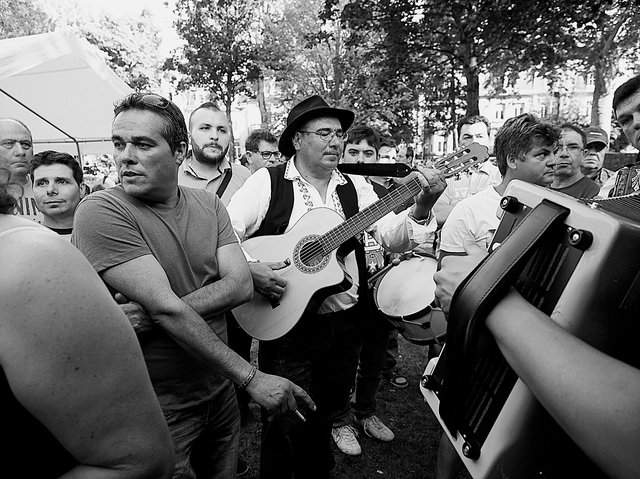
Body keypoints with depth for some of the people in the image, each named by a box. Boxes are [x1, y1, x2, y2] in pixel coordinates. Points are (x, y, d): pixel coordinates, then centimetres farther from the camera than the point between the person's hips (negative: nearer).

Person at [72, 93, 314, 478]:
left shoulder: (208, 204, 1)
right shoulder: (101, 212, -17)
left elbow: (241, 285, -10)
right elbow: (166, 309, -25)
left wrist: (145, 316, -23)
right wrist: (251, 378, -24)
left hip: (219, 390, 5)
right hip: (156, 411, -5)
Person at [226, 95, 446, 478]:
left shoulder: (356, 187, 4)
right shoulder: (267, 182, -8)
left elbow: (394, 238, -3)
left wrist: (422, 208, -20)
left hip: (345, 323, 5)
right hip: (288, 326, -4)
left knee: (327, 413, 22)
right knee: (287, 425, 9)